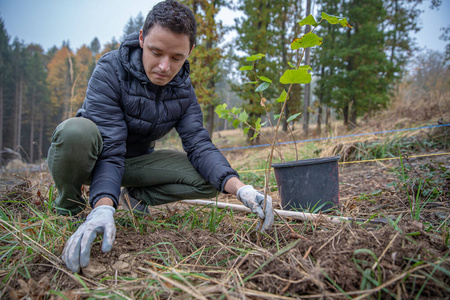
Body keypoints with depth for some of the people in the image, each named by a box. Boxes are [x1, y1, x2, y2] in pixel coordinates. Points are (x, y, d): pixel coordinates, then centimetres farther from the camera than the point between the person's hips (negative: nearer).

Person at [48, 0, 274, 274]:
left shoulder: (183, 89, -9)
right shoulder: (111, 70, -24)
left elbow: (199, 145, -17)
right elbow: (109, 150, -32)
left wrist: (241, 188, -33)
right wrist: (103, 209, -49)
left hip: (135, 161, 4)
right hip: (94, 157, -3)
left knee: (208, 180, -16)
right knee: (76, 131, -39)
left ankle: (135, 197, 6)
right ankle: (68, 207, -9)